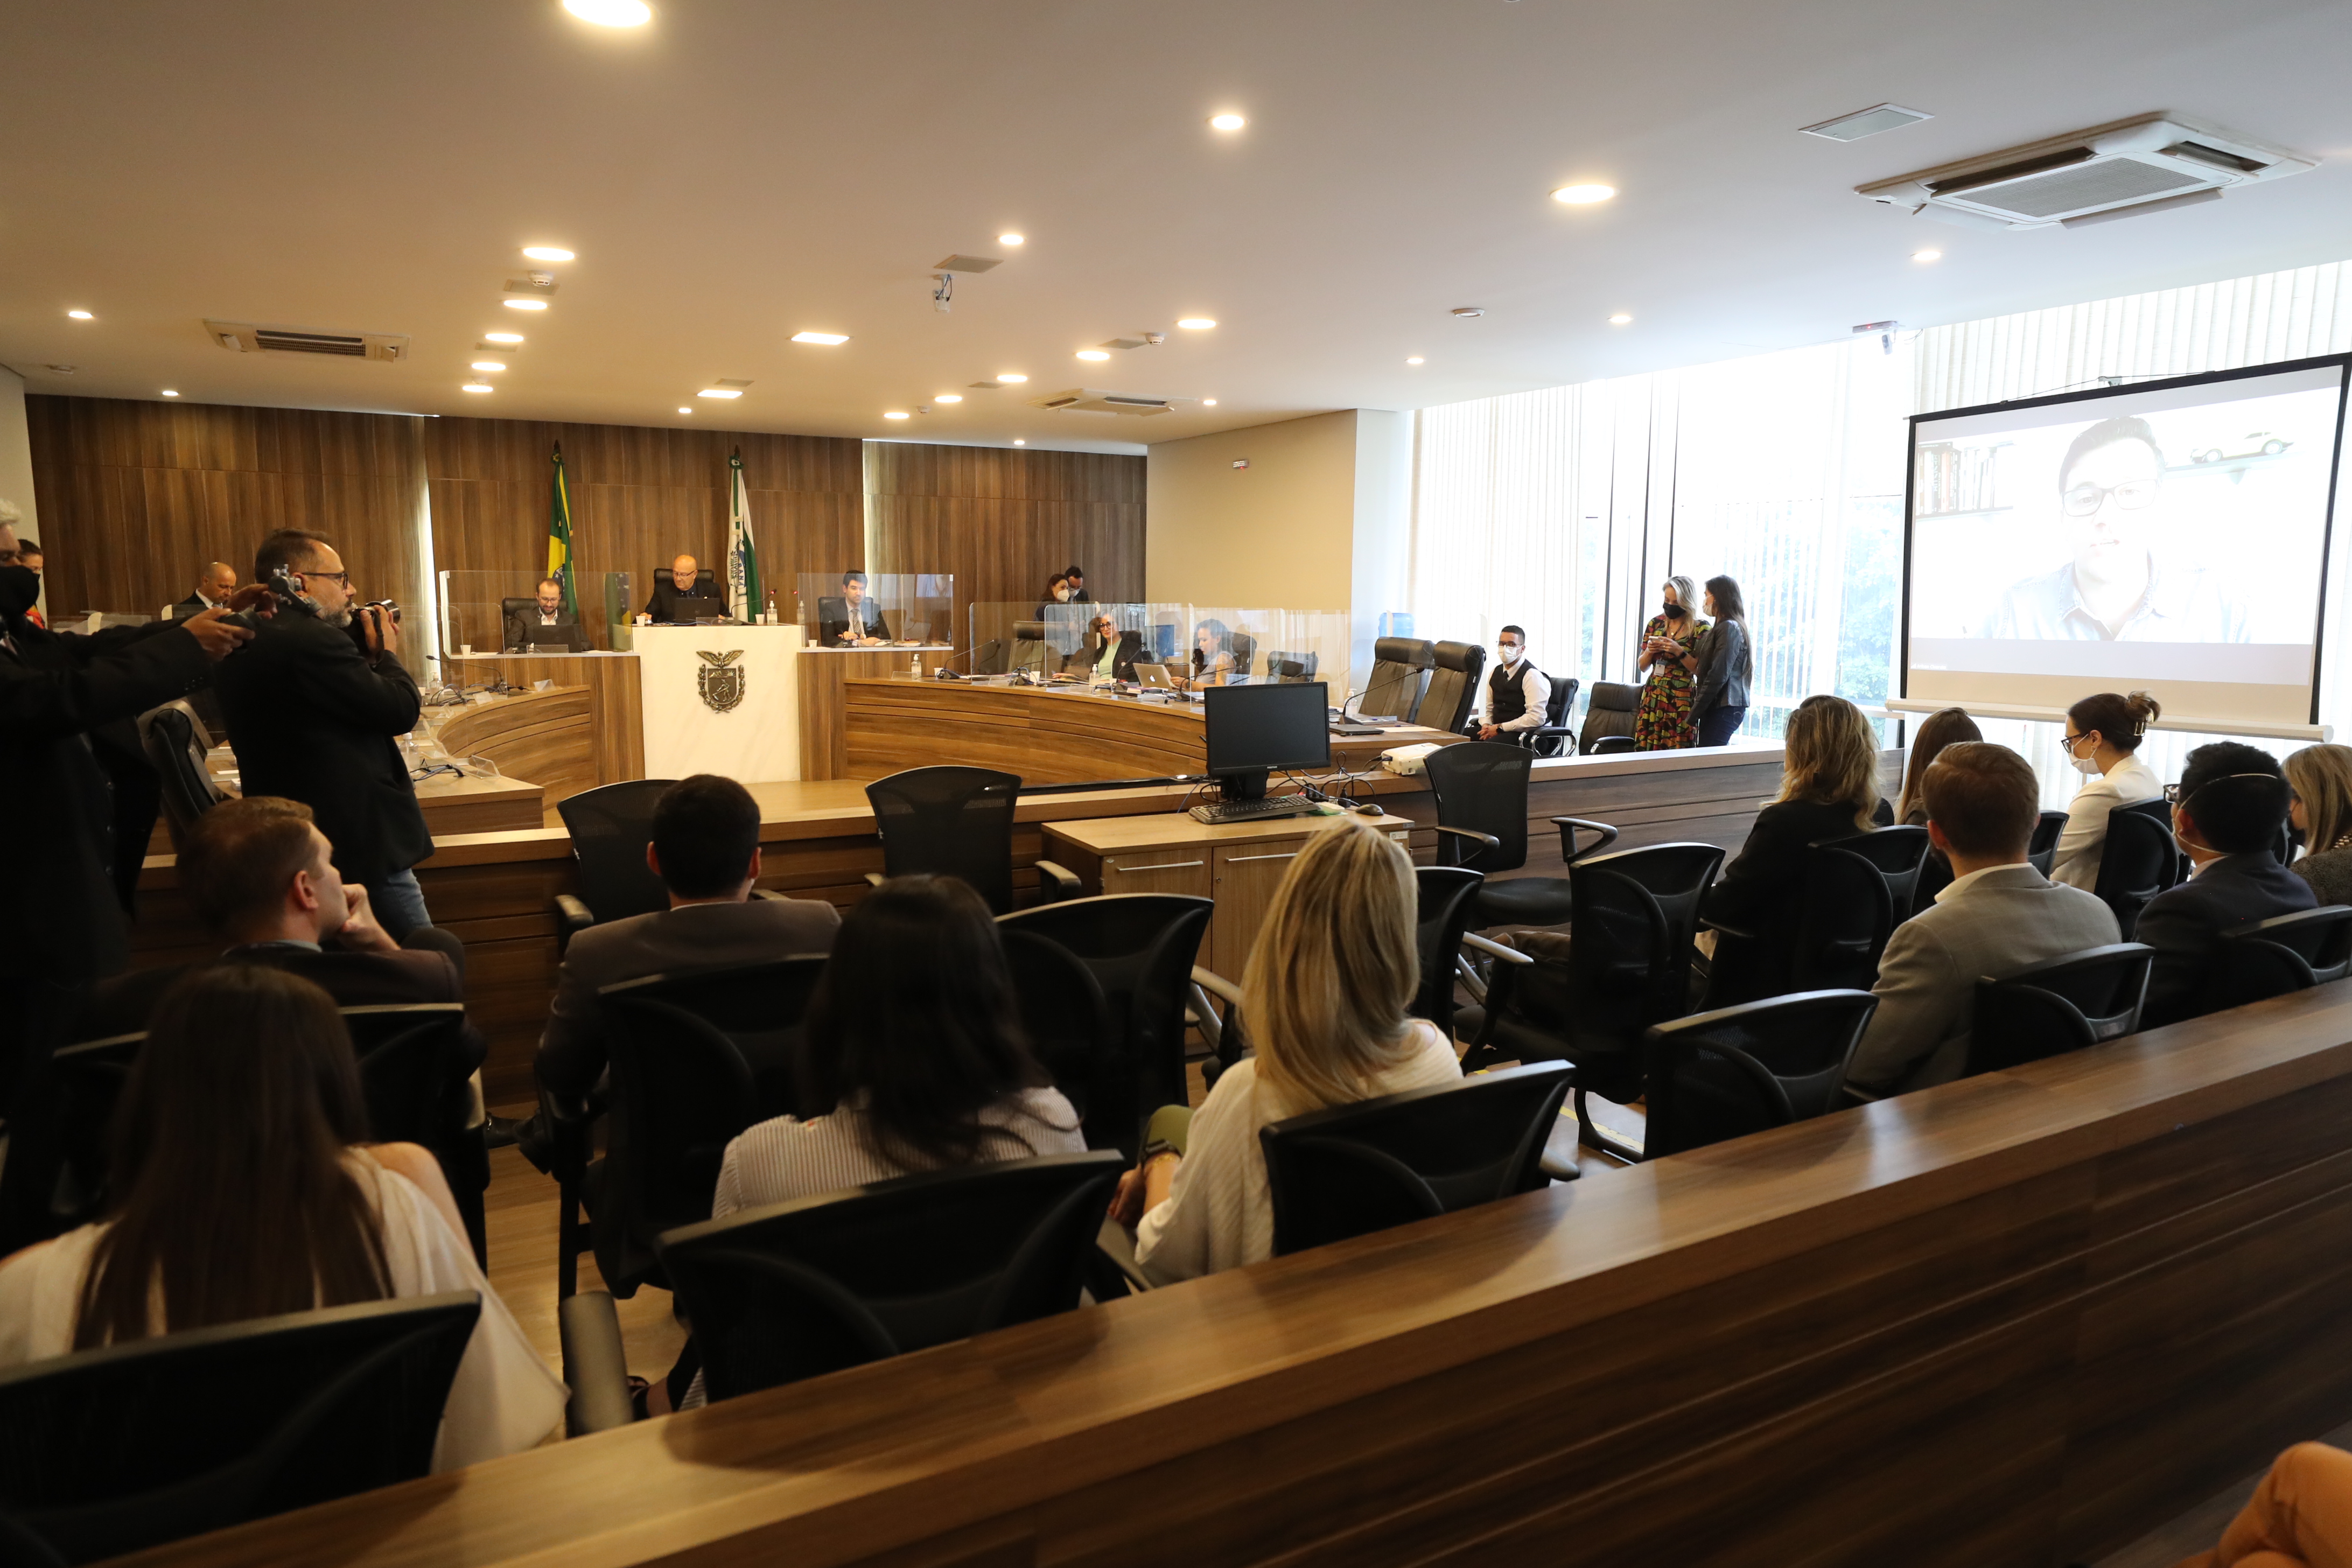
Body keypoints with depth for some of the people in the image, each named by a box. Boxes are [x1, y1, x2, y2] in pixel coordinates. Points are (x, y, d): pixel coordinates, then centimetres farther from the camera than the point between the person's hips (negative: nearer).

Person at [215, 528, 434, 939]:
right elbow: (402, 710, -18)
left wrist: (366, 654, 10)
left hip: (292, 844, 10)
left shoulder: (247, 644, 10)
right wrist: (386, 653, -1)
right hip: (360, 842, -10)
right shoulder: (311, 641, -21)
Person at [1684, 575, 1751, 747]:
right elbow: (1701, 670, 16)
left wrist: (1694, 712, -15)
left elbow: (1718, 676, -17)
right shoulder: (1721, 628, 20)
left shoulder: (1729, 628, -11)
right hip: (1718, 707, 9)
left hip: (1724, 708, -9)